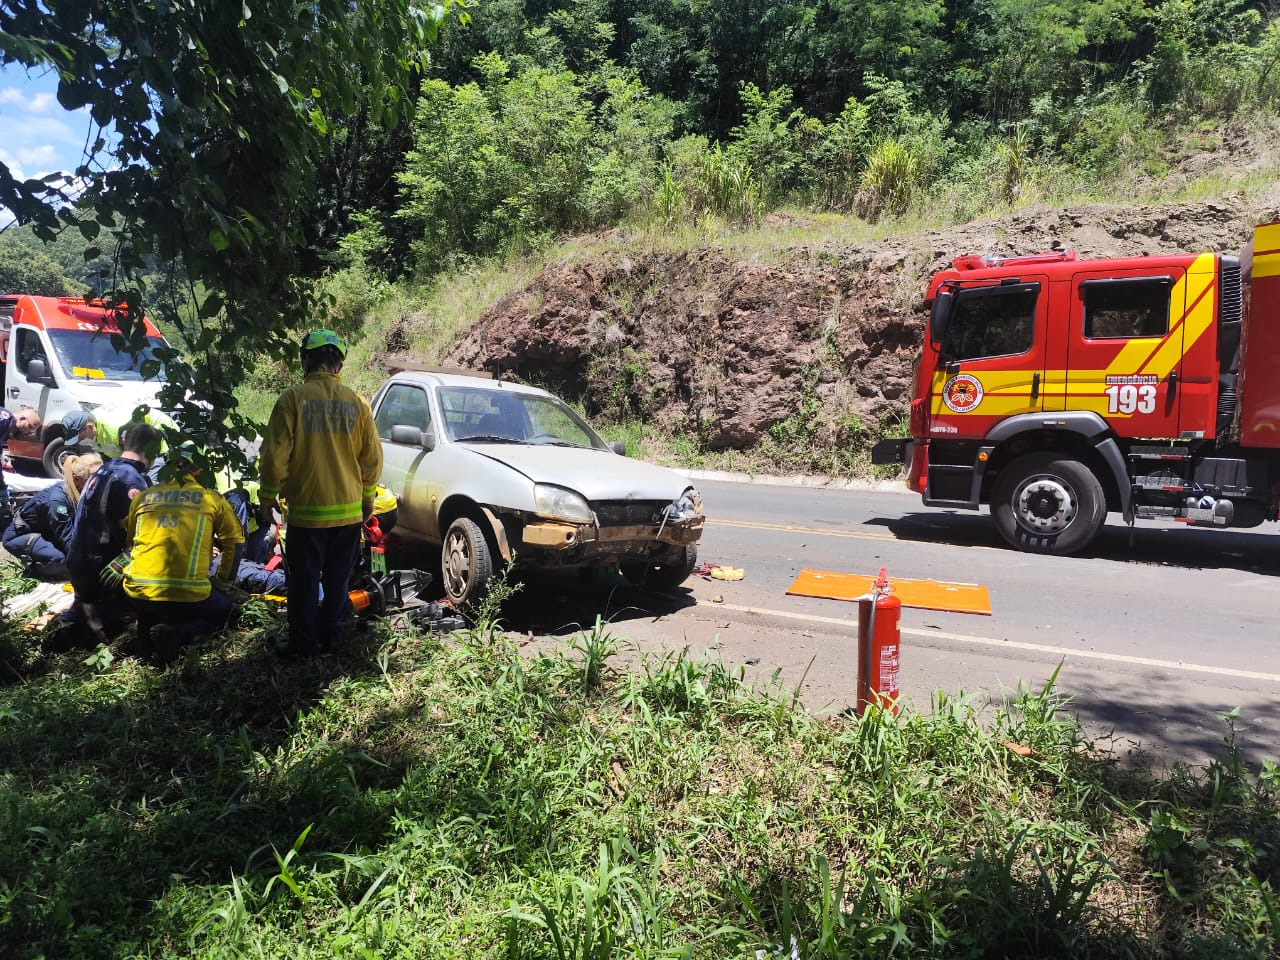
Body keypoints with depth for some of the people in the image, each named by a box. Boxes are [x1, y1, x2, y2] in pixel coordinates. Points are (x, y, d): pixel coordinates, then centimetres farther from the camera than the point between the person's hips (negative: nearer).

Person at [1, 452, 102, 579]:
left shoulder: (81, 493, -11)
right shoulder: (58, 498, -33)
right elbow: (69, 540, -33)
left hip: (45, 533, 8)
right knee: (64, 560, -32)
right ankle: (31, 565, -3)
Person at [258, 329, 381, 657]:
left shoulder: (293, 398, -10)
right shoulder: (357, 402, 1)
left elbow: (275, 455, -10)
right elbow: (373, 458, 6)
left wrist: (268, 498, 3)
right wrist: (367, 498, 18)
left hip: (306, 510, -3)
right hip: (349, 510, 3)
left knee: (305, 580, 7)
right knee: (337, 579, 14)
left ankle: (304, 642, 13)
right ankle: (330, 636, 22)